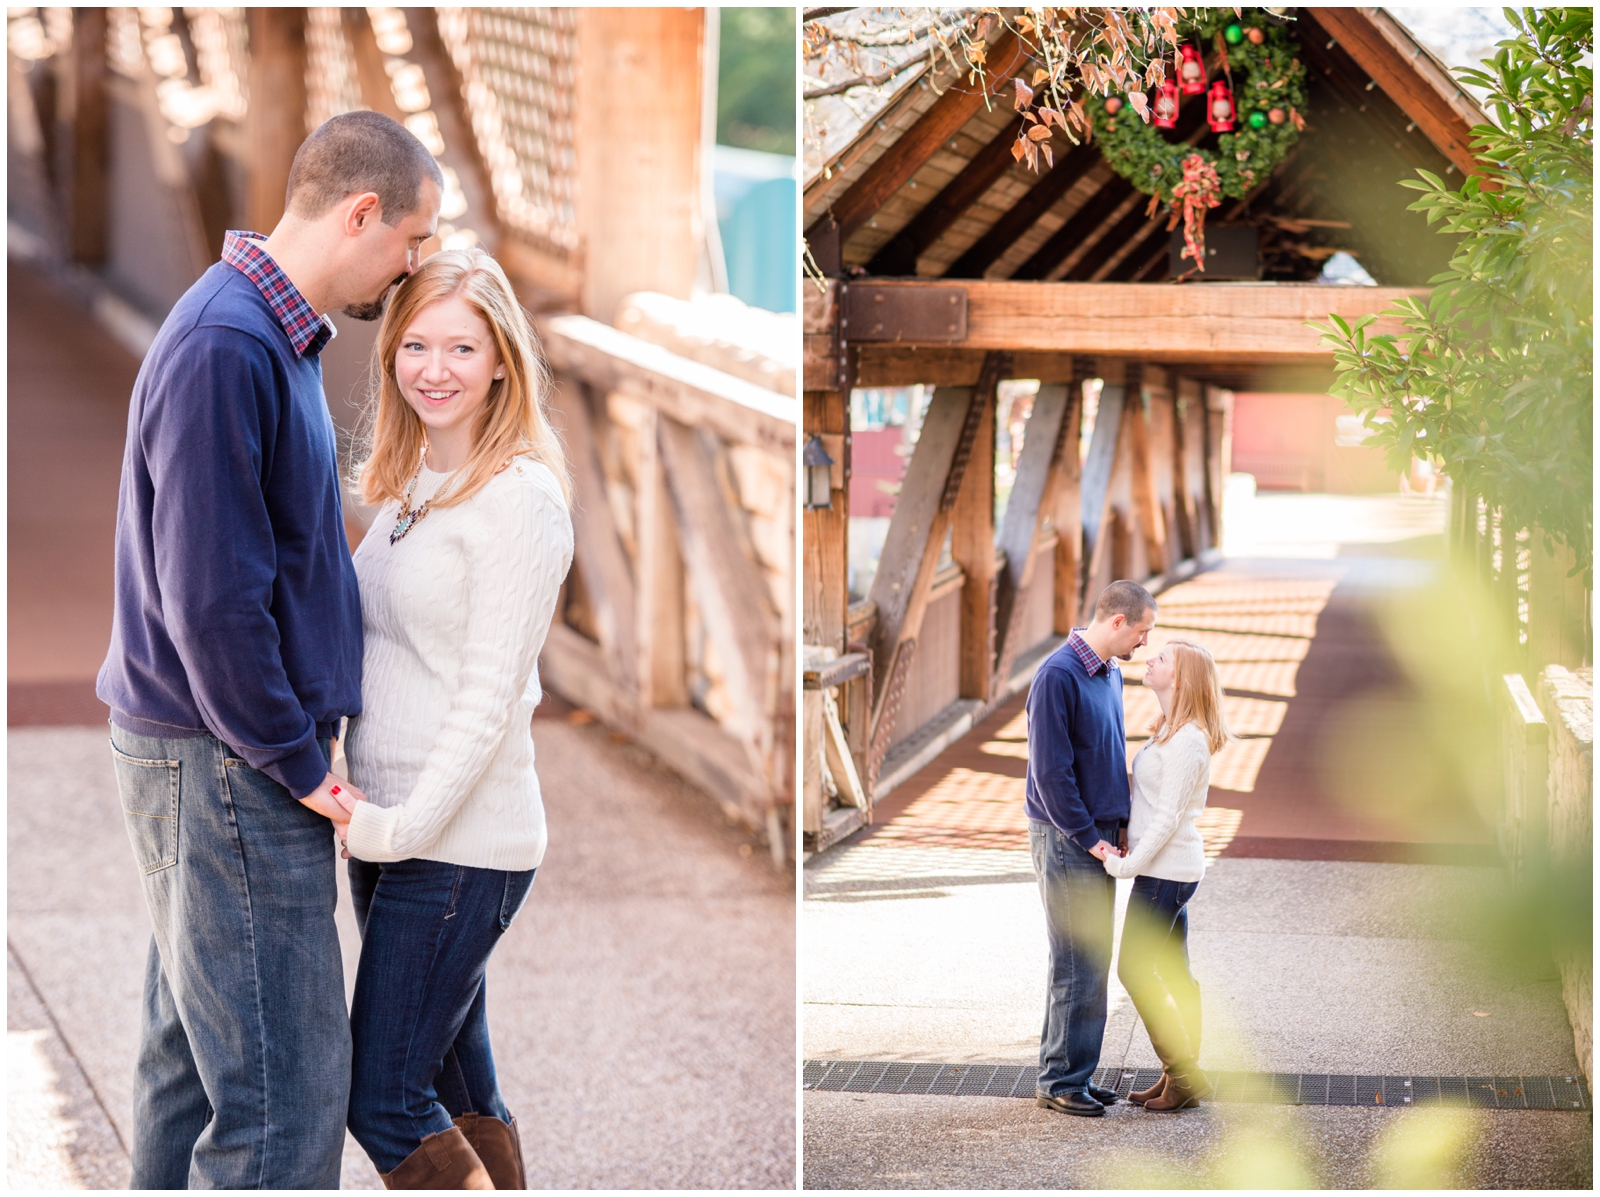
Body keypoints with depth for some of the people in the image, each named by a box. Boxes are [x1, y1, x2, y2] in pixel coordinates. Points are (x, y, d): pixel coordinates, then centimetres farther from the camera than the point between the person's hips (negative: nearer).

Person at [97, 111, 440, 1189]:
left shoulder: (274, 336, 14)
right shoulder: (224, 348, -19)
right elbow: (210, 598, -22)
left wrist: (303, 743, 14)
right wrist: (297, 763, -14)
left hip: (217, 762, 10)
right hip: (224, 772, -10)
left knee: (192, 1063, 17)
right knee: (284, 1097, -8)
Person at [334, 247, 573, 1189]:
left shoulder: (521, 496, -13)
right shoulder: (407, 484, 13)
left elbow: (490, 694, -16)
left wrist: (407, 823, -19)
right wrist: (374, 818, 9)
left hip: (461, 843, -8)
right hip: (389, 826, 8)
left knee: (383, 1102, -6)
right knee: (459, 1090, 13)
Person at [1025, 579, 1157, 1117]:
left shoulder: (1111, 674, 13)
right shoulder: (1058, 675, -16)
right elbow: (1050, 769, -18)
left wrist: (1118, 822, 11)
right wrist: (1088, 837, -16)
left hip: (1099, 837, 9)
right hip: (1066, 840, -9)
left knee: (1094, 964, 11)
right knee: (1076, 966, -6)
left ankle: (1077, 1075, 18)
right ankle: (1060, 1081, 2)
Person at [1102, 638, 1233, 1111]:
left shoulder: (1187, 740, -19)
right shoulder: (1171, 730, 11)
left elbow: (1168, 816, -20)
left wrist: (1128, 864, -17)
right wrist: (1128, 854, 8)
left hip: (1165, 869, -10)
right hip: (1170, 868, 10)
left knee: (1135, 969, -6)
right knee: (1172, 975, 11)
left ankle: (1183, 1073, -2)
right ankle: (1182, 1074, 16)